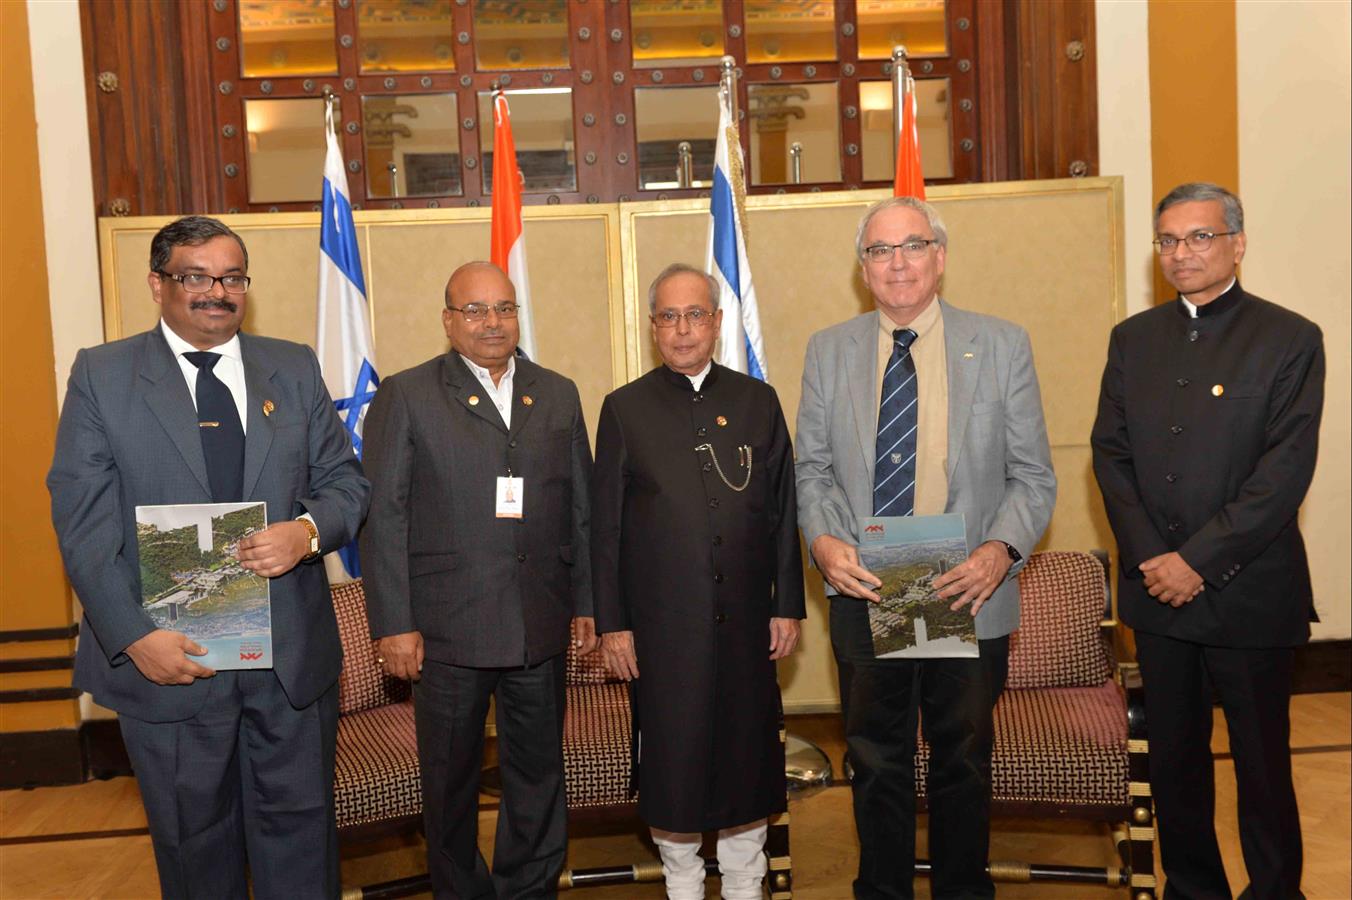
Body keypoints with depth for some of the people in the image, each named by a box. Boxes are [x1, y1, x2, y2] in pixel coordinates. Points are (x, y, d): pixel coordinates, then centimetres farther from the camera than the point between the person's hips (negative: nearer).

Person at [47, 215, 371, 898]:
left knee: (300, 830, 13)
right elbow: (82, 522, -6)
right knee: (193, 842, 16)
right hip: (167, 655, -1)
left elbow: (345, 480, 8)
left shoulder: (295, 369, 7)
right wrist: (134, 636, -16)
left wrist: (308, 530, -15)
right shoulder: (101, 374, -1)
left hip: (292, 655, 2)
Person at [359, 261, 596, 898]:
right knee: (450, 780, 13)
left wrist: (586, 603, 8)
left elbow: (580, 509, 11)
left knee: (538, 774, 15)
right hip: (447, 629, -3)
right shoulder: (405, 396, -2)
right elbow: (383, 517, -5)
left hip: (541, 628, 3)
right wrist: (393, 624, -10)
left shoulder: (558, 395, 10)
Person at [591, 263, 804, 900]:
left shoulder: (758, 401, 6)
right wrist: (611, 623, -2)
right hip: (662, 625, -1)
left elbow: (784, 512, 7)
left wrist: (788, 605, 3)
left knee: (747, 752, 11)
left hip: (746, 620, 2)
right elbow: (606, 526, 1)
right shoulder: (625, 409, 2)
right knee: (671, 759, 8)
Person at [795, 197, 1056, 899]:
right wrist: (824, 540, -12)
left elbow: (1032, 476, -1)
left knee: (963, 762, 17)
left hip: (970, 597, 0)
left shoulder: (1002, 346, -1)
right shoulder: (828, 352, 4)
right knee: (877, 763, 15)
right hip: (864, 597, 1)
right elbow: (812, 469, 7)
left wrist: (1001, 549, -19)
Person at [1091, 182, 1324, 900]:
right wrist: (1150, 555, -8)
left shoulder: (1290, 339, -4)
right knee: (1173, 757, 13)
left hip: (1248, 591, -4)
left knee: (1262, 760, 8)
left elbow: (1286, 472, -12)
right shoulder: (1133, 339, 9)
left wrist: (1197, 560, -15)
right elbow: (1110, 454, 4)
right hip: (1157, 590, 4)